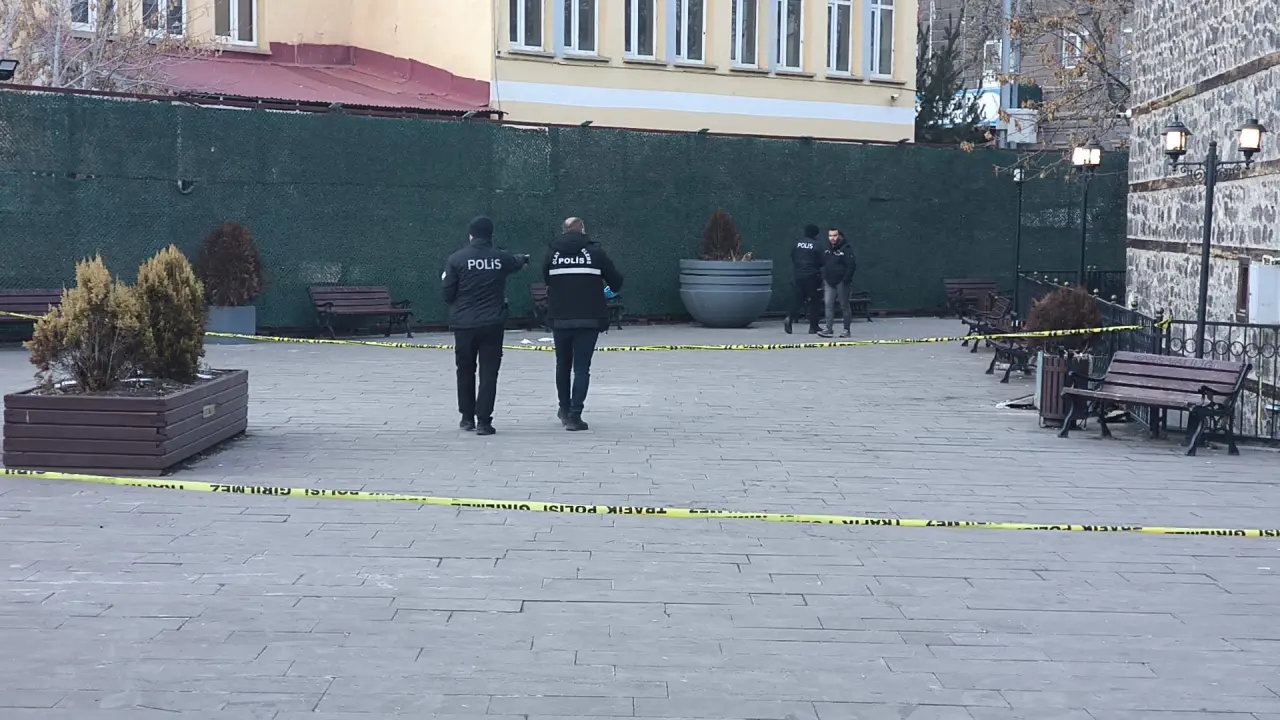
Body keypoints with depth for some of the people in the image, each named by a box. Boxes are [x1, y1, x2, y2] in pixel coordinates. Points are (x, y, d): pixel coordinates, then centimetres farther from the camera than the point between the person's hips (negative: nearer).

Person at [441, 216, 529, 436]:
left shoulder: (457, 259, -6)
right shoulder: (501, 257, 0)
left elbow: (448, 294, -3)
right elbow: (517, 263, 24)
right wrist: (525, 258, 49)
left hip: (464, 324, 0)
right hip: (493, 324, 0)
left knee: (465, 370, 16)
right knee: (488, 372, 2)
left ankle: (467, 417, 24)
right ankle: (483, 421, -3)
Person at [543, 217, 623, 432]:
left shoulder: (553, 252, 3)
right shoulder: (594, 251, -1)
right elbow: (616, 281, 4)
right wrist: (613, 289, 27)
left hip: (560, 319, 2)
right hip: (588, 319, -2)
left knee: (563, 364, 19)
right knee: (581, 367, 0)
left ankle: (565, 409, 31)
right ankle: (574, 415, -7)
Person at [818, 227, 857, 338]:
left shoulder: (846, 249, -10)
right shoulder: (826, 250, 12)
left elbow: (852, 266, -15)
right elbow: (823, 265, 21)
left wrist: (845, 279, -19)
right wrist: (824, 278, 12)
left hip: (841, 282, -6)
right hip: (829, 282, 6)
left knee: (844, 306, 3)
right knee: (828, 304, -4)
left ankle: (846, 330, 10)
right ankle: (828, 329, -7)